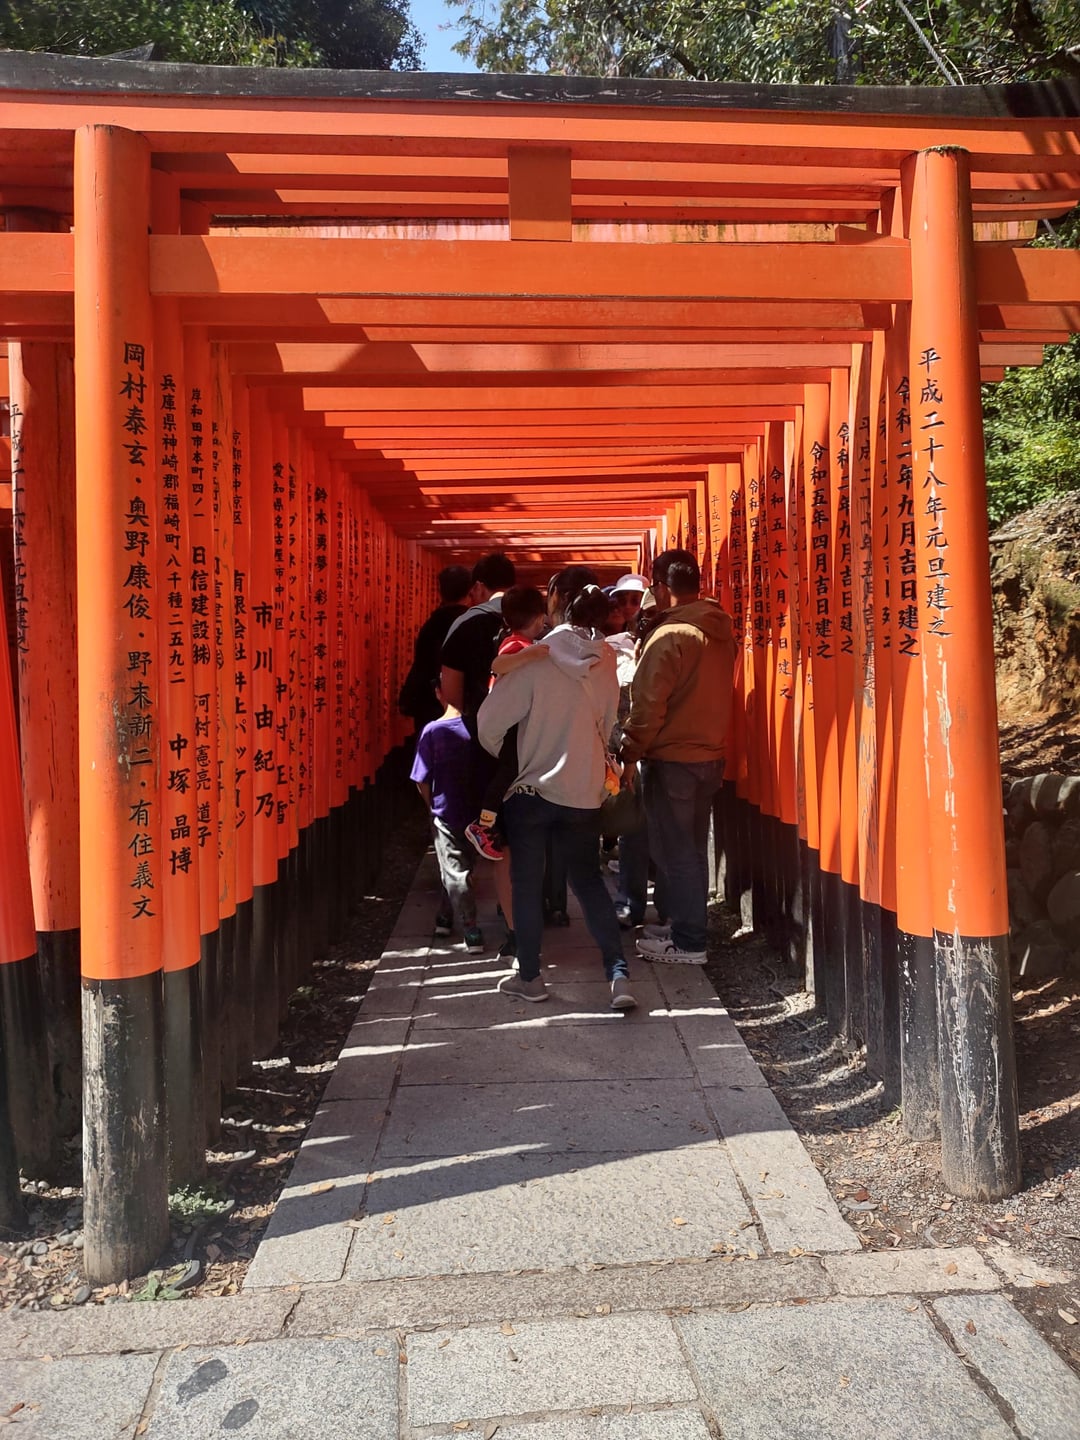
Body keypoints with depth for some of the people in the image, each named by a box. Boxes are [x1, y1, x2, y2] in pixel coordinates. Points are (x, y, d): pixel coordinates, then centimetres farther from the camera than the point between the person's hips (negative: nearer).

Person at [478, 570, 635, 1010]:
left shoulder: (536, 658, -16)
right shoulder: (605, 659, -1)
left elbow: (490, 721, -14)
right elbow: (606, 723, 9)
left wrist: (497, 759, 5)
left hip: (532, 787, -4)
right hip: (585, 788, 4)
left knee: (526, 883, 12)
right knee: (588, 879, 15)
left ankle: (529, 976, 23)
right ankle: (618, 973, 5)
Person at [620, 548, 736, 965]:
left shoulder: (670, 635, -17)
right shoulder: (720, 631, 7)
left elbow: (649, 702, -18)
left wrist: (632, 750, -7)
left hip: (671, 759, -8)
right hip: (710, 754, 8)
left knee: (675, 852, 1)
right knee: (692, 849, 17)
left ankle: (687, 942, 7)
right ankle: (688, 927, 28)